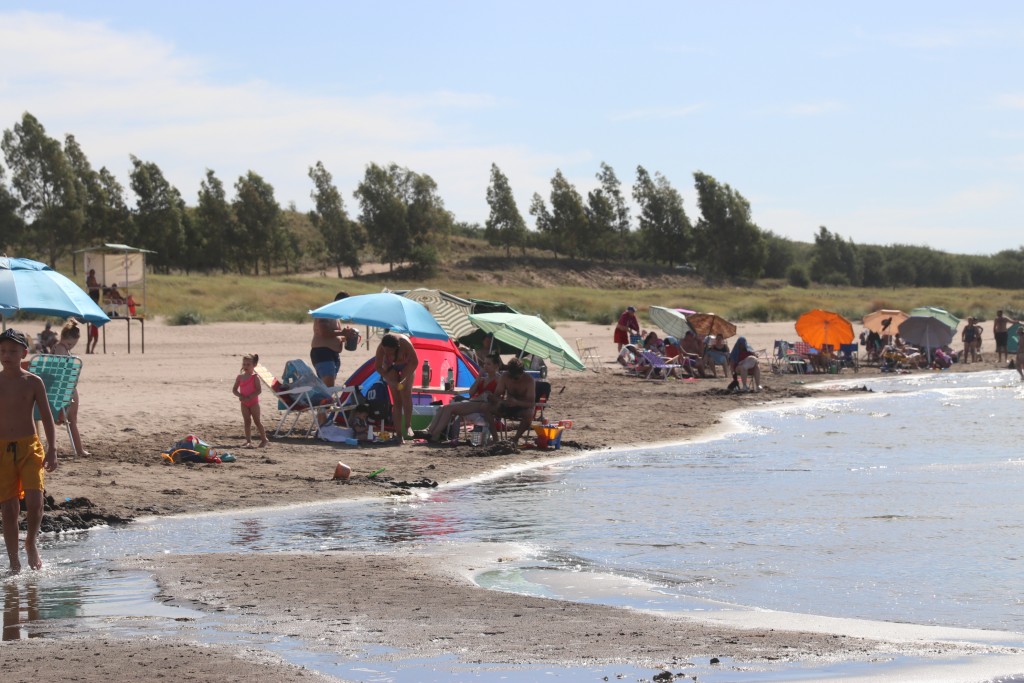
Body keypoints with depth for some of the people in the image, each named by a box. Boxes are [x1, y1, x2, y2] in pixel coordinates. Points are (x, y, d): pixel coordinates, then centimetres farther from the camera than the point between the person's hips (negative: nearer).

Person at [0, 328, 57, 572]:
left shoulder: (33, 382, 0)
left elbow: (46, 416, 3)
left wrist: (52, 450, -4)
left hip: (30, 446, -1)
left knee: (34, 501, -16)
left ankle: (31, 544, 11)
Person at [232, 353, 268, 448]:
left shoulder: (255, 377, -10)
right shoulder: (240, 377, 4)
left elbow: (259, 390, -16)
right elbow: (234, 389, 5)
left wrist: (249, 397, -23)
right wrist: (240, 396, -14)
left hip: (253, 402, -4)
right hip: (244, 403, 4)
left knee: (257, 421, 1)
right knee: (247, 422, 4)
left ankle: (264, 439, 12)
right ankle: (248, 441, 6)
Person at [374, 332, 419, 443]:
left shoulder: (405, 343, -39)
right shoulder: (381, 347, -34)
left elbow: (414, 362, -25)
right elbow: (377, 366, -19)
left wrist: (405, 378, -30)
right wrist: (390, 380, -29)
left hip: (406, 365, -1)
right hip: (391, 366, 1)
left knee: (405, 394, -22)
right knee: (396, 399, -5)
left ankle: (408, 426, -19)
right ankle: (398, 433, -5)